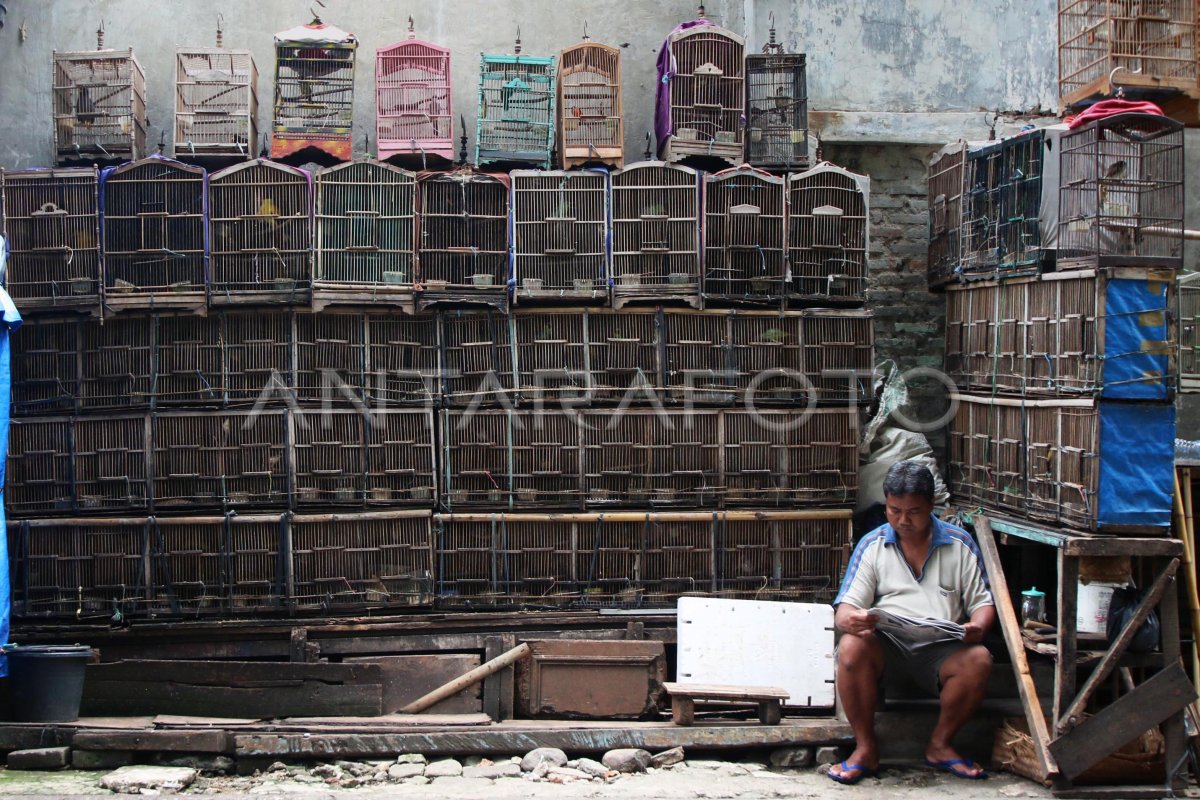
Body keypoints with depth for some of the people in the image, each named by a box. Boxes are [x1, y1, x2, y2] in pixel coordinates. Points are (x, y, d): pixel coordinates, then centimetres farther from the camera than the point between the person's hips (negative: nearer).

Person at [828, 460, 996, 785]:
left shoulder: (960, 544, 9)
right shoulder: (872, 545, 8)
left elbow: (982, 601, 10)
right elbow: (845, 608, 0)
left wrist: (977, 626, -15)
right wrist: (850, 621, -26)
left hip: (941, 648, 1)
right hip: (886, 643, -1)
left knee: (979, 660, -30)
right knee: (851, 648, -32)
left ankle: (939, 745, -5)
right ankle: (865, 749, -15)